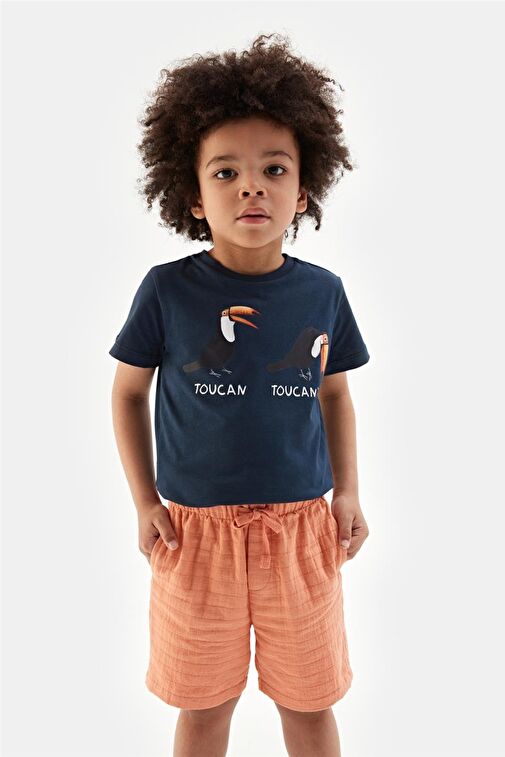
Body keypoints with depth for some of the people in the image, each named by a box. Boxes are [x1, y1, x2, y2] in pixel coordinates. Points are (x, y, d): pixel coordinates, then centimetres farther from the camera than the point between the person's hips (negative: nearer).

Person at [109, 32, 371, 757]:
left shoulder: (323, 292, -3)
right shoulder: (167, 290, -9)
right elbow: (129, 392, 1)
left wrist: (348, 490, 3)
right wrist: (145, 503, -3)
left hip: (302, 526, 2)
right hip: (198, 527, -1)